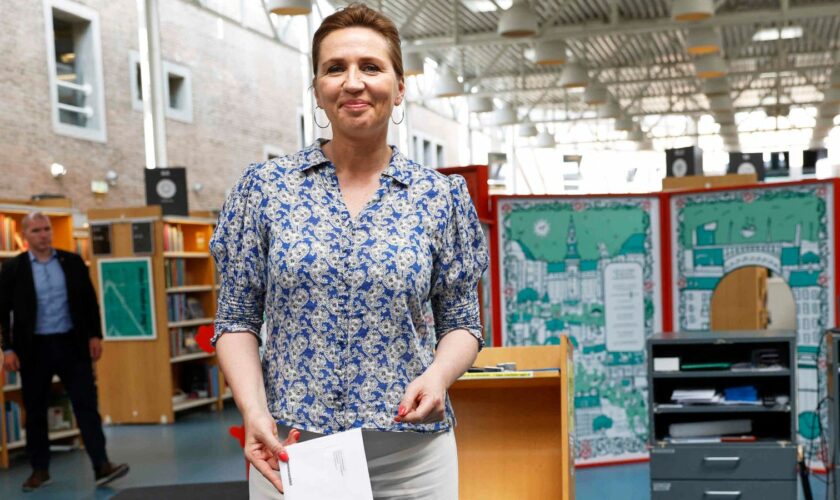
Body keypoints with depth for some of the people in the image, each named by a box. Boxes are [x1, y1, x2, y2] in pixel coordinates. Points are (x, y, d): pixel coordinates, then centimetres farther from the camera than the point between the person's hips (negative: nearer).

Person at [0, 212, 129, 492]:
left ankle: (101, 466, -3)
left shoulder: (73, 262, 3)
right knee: (35, 411, 10)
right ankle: (39, 469, 23)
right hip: (34, 348, -1)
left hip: (72, 344, 1)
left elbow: (89, 301, 7)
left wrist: (95, 335, 0)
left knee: (87, 405, -4)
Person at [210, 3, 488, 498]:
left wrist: (438, 375, -15)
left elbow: (462, 323, 5)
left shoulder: (441, 196, 1)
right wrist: (254, 410, -13)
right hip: (289, 449, 0)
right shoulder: (264, 187, 0)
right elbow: (238, 319, 3)